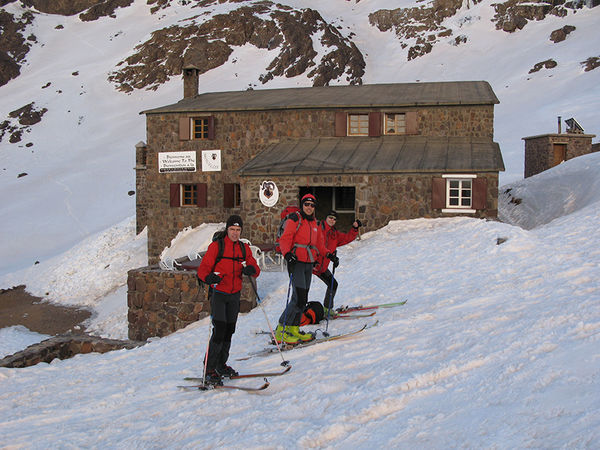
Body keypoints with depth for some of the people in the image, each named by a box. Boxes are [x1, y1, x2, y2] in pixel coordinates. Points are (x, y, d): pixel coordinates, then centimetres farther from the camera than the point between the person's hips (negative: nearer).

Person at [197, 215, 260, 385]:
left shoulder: (244, 248, 9)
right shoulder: (216, 246, -6)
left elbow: (255, 270, 4)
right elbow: (203, 269, -13)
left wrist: (251, 270, -21)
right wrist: (209, 277, -35)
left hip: (234, 294, 5)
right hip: (218, 293, -5)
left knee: (229, 330, 11)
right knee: (219, 330, -15)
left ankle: (221, 365, 28)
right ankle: (209, 371, -10)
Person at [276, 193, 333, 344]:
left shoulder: (314, 223, 18)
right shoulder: (294, 220, -5)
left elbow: (318, 243, 26)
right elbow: (285, 239, -13)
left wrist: (327, 254, 12)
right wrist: (287, 253, -30)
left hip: (309, 264, 8)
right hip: (296, 262, -8)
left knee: (303, 299, 9)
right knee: (298, 298, -16)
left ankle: (294, 329, 17)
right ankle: (281, 331, -10)